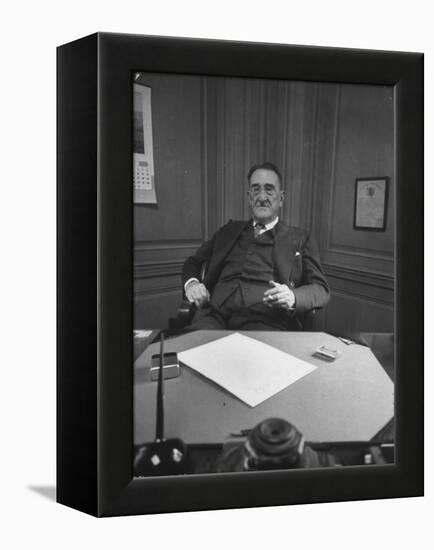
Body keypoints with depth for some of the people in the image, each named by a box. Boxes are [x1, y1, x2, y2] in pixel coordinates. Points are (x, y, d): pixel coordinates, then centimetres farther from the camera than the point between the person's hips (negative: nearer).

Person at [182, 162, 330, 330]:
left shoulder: (300, 239, 17)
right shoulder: (229, 231, 26)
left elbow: (321, 290, 10)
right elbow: (193, 262, 29)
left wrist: (293, 297, -13)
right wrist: (190, 283, 4)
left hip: (266, 321, -1)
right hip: (217, 314, 2)